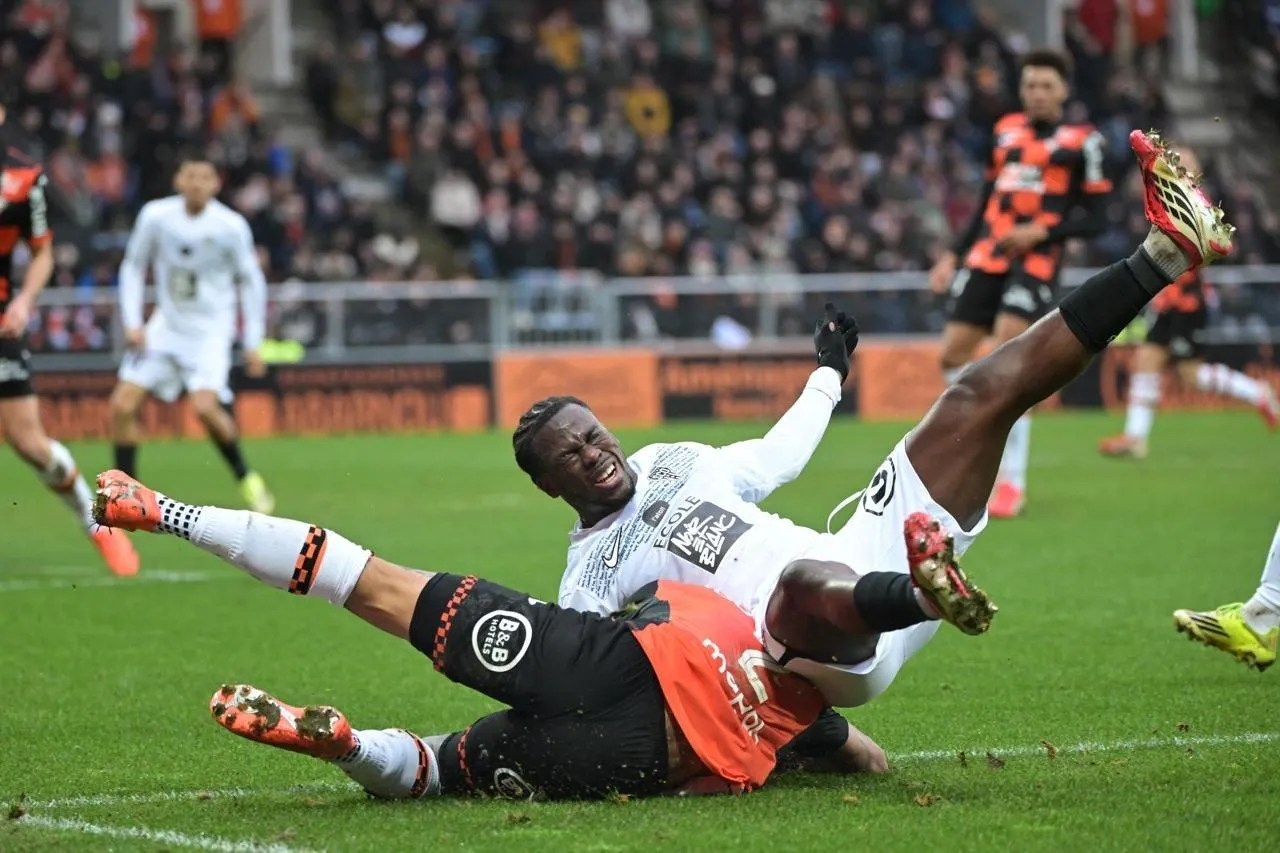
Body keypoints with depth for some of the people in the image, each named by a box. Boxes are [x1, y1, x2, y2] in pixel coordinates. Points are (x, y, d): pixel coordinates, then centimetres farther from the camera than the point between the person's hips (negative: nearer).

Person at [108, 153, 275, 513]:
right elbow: (132, 267, 6)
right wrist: (132, 323, -3)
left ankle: (245, 477, -1)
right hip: (166, 325, 3)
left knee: (204, 405, -24)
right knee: (123, 404, -8)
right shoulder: (155, 215, -8)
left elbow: (251, 281, -1)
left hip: (211, 330, -3)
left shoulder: (231, 226, -13)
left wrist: (253, 343, -2)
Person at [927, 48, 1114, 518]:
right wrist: (954, 255, 18)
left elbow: (1095, 218, -1)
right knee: (953, 352, 1)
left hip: (1036, 259, -6)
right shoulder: (1005, 131, 16)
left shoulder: (1081, 141, 1)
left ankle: (1012, 480, -14)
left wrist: (1042, 232, -14)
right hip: (987, 254, 6)